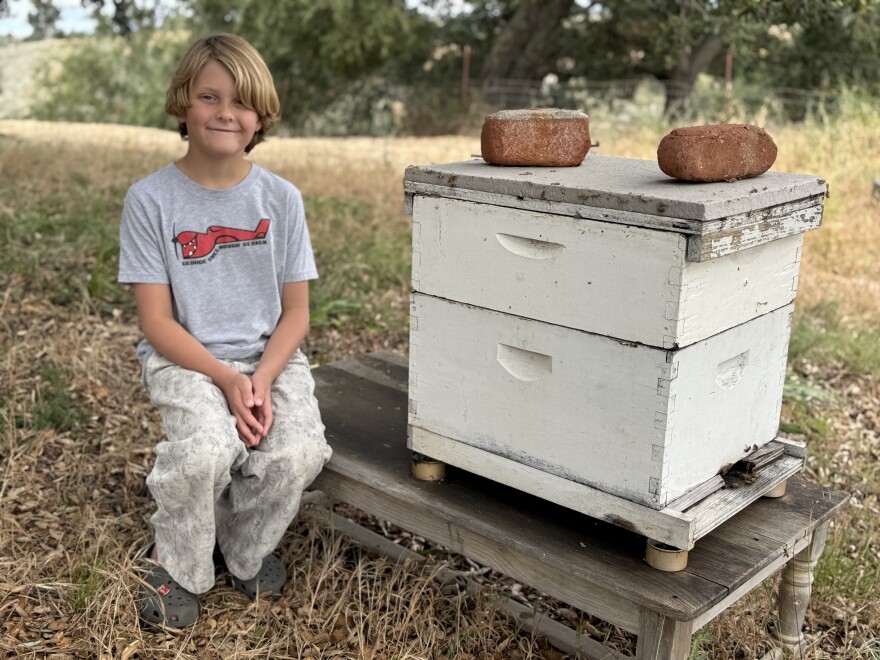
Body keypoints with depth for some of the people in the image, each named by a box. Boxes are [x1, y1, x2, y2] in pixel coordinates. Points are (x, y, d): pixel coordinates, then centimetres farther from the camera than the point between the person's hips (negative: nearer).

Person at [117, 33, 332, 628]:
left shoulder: (281, 198, 0)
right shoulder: (151, 199, -6)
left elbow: (296, 313, 2)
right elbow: (158, 322, -7)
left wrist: (263, 379, -16)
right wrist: (227, 380, -20)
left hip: (270, 354, 2)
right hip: (185, 357, -2)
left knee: (298, 454, -24)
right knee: (206, 449, -31)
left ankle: (246, 548, 9)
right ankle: (177, 566, 1)